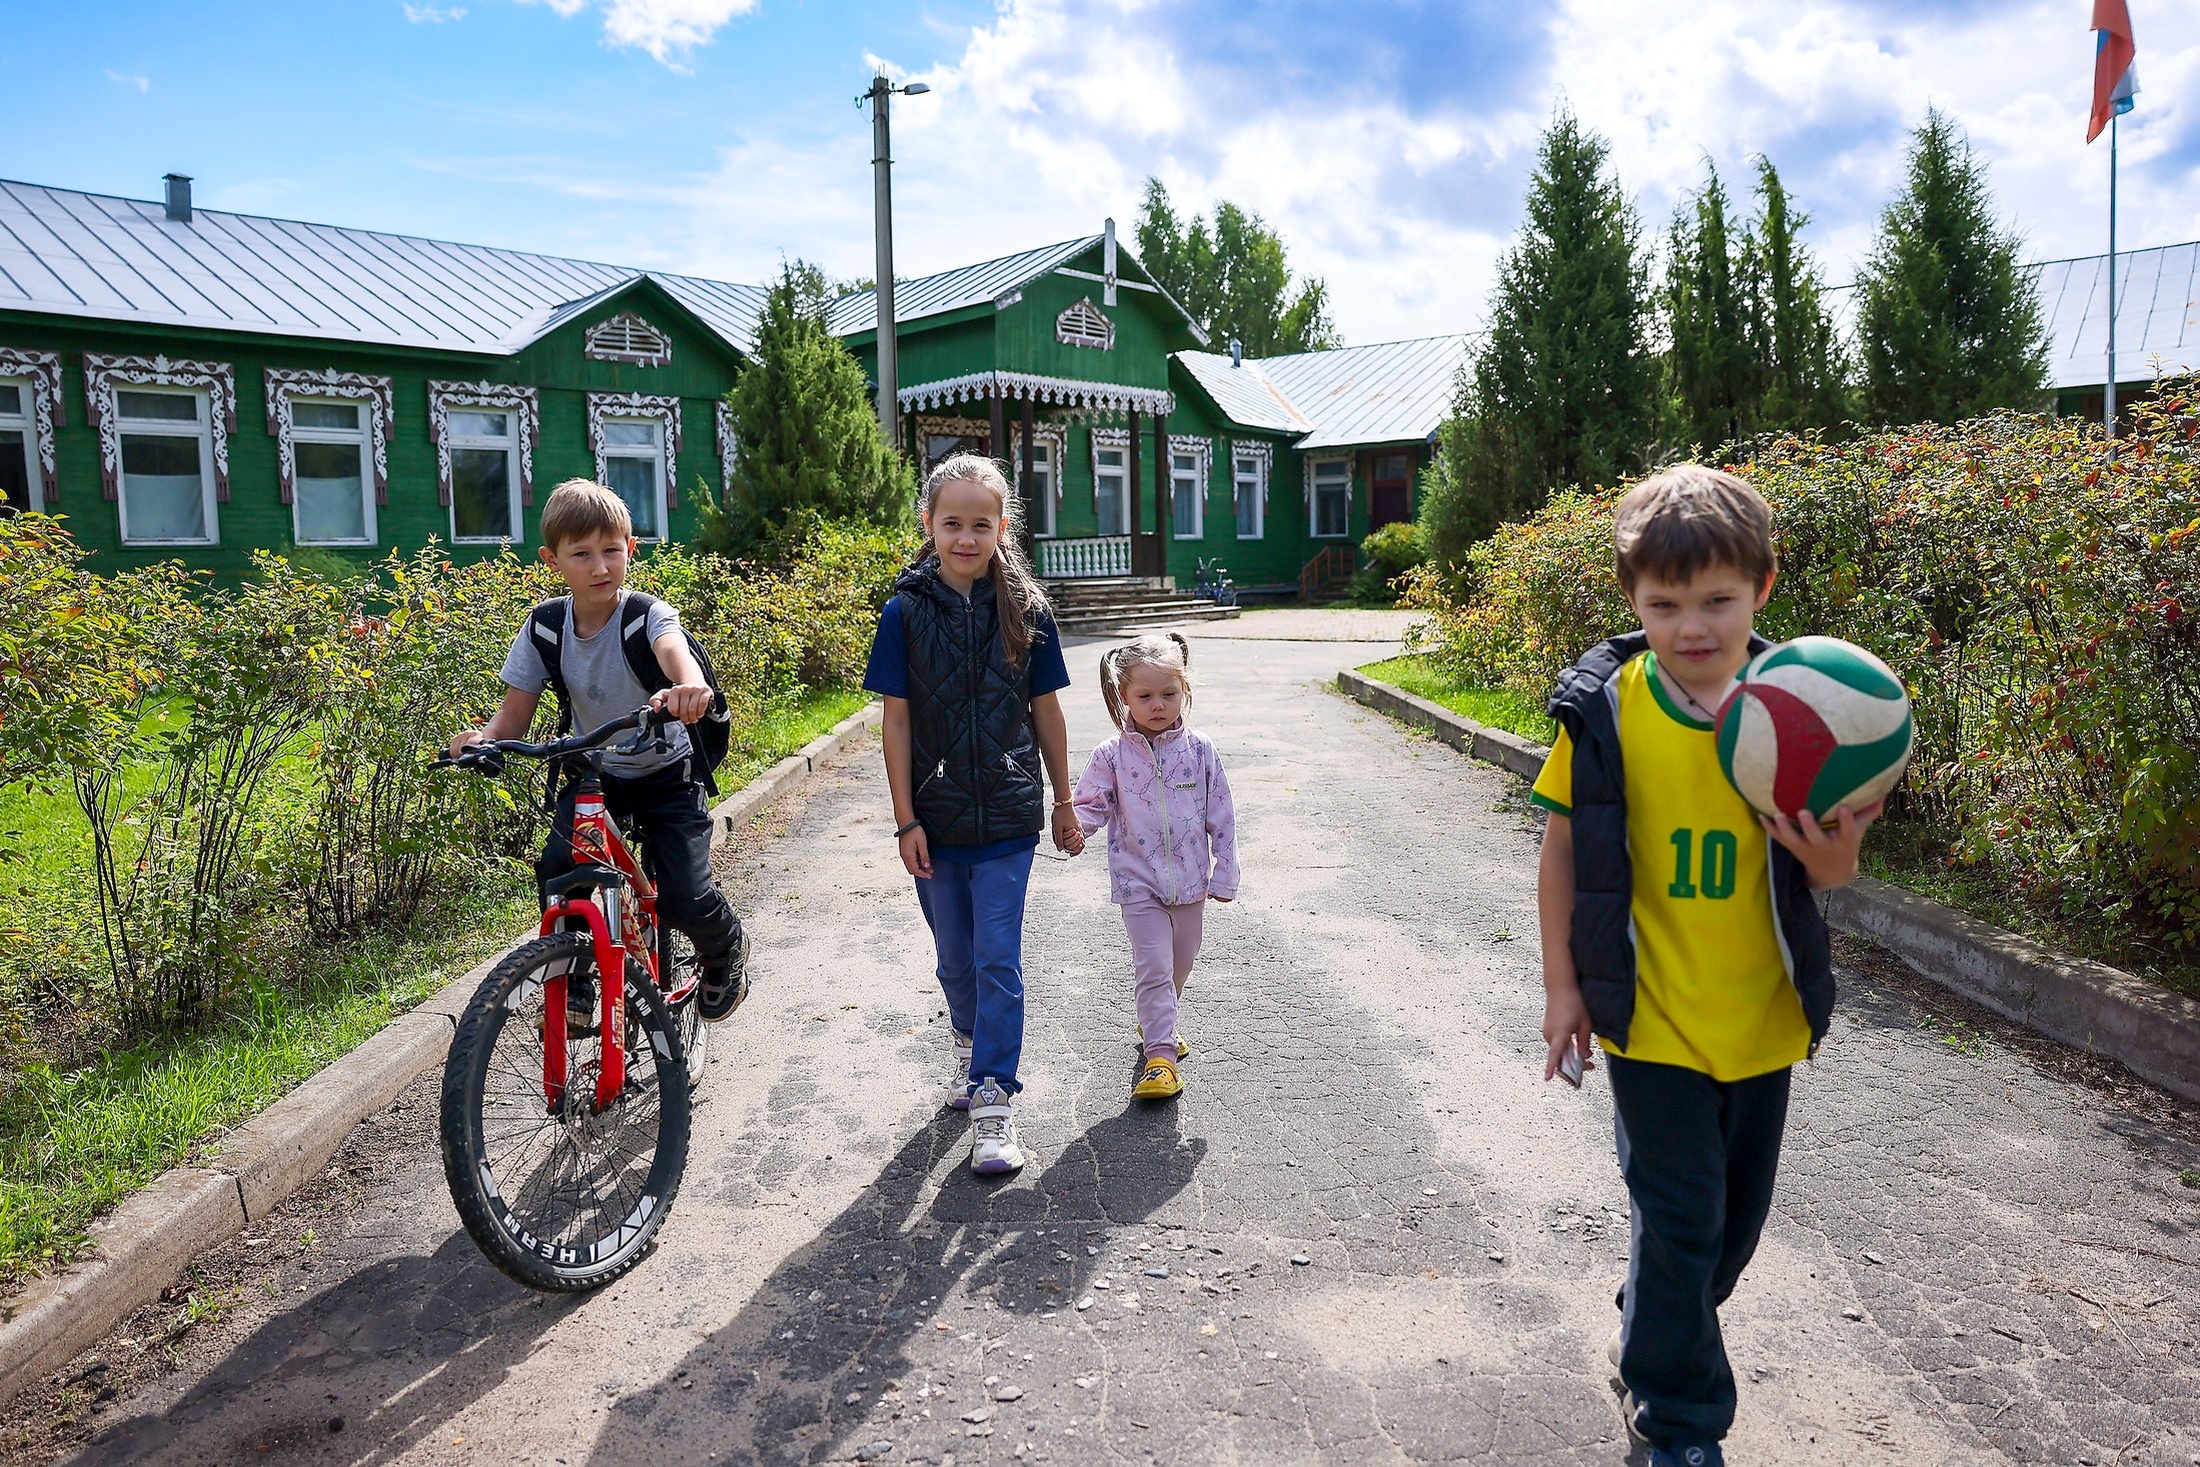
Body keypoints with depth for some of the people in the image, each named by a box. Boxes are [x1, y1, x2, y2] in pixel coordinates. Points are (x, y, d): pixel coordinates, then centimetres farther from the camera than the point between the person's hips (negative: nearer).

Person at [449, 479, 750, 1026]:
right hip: (592, 774, 3)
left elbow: (674, 650, -44)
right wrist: (482, 737, -31)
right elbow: (515, 715, -7)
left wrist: (689, 687, -69)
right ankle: (574, 982, 5)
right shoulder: (545, 627, -8)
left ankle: (725, 949, 21)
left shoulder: (647, 614, -20)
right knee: (556, 873, -22)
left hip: (665, 775, -3)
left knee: (685, 900, -16)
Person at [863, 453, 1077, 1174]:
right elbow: (898, 720, -4)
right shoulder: (907, 612, -6)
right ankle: (970, 1044, 42)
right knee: (956, 956, 17)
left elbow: (1046, 711, 4)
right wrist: (906, 820, -6)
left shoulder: (1026, 609, -4)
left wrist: (1063, 803, 8)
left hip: (1007, 816, -1)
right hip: (936, 816, 1)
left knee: (998, 960, -2)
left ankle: (993, 1101, 5)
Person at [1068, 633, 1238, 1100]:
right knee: (1153, 968, -6)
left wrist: (1224, 874, 2)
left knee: (1181, 963, 18)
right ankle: (1160, 1053, 3)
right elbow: (1092, 804, -2)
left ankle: (1157, 1023, 42)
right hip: (1138, 883, -3)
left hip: (1191, 881, 3)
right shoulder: (1113, 755, -7)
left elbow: (1221, 817, 2)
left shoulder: (1198, 750, -3)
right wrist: (1076, 825, -26)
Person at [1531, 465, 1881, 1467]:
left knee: (1737, 1214, 19)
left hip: (1761, 1017, 3)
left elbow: (1825, 866, 1)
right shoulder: (1605, 709, -12)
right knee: (1680, 1218, 2)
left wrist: (1834, 858, -23)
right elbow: (1565, 849, -3)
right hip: (1651, 1017, -3)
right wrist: (1561, 985, -4)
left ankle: (1652, 1338, 48)